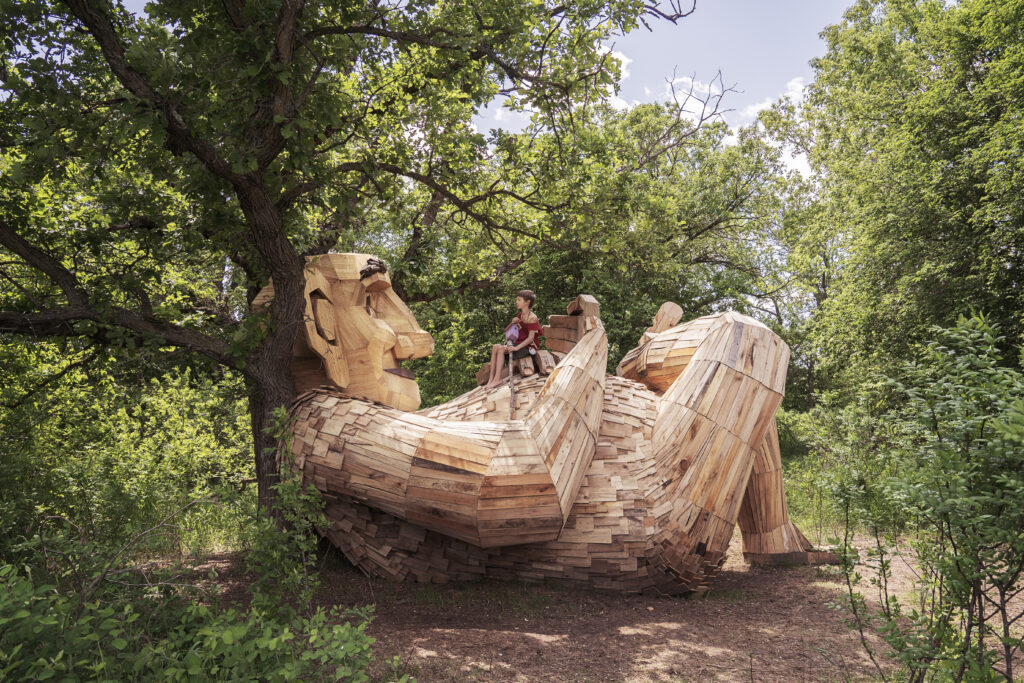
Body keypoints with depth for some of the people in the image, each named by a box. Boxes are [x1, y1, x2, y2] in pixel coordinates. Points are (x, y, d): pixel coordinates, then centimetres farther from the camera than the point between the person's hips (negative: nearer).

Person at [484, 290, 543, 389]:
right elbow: (506, 330, 19)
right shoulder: (519, 315, 14)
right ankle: (491, 378, -19)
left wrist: (516, 348, -26)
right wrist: (512, 322, -2)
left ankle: (497, 378, -23)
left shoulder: (532, 317, -12)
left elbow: (531, 337, -19)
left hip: (529, 347, -8)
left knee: (501, 349, -25)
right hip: (518, 343, 8)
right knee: (495, 347, -13)